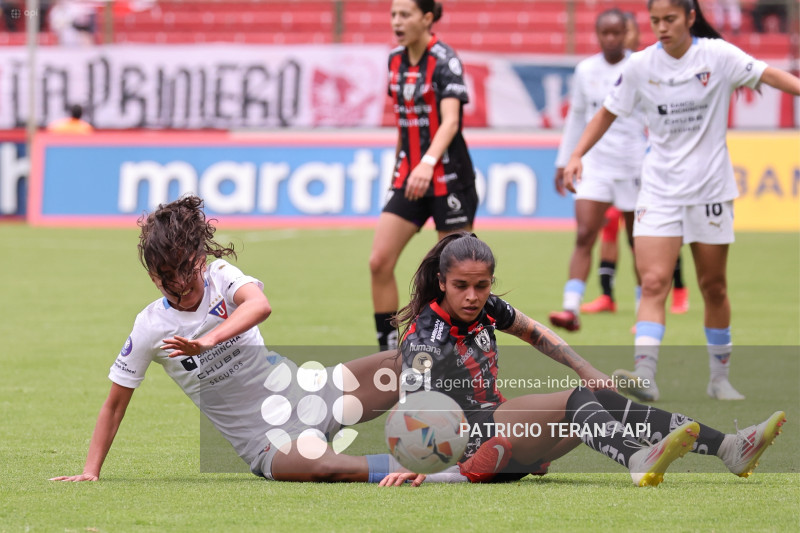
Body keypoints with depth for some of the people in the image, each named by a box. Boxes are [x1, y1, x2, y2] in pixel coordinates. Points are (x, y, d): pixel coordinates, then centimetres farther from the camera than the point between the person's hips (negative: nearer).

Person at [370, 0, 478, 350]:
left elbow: (450, 121, -27)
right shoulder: (395, 61, 7)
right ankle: (389, 351, 1)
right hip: (409, 176, 7)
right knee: (379, 261, -5)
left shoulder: (444, 61, -14)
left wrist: (427, 163, -41)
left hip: (448, 176, -7)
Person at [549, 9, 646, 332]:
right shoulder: (585, 70, 6)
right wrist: (563, 162, 17)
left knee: (638, 242, 7)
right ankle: (571, 309, -18)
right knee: (584, 236, -12)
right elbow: (577, 116, 17)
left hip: (634, 165, -2)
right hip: (595, 162, 2)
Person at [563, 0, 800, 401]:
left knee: (713, 287, 8)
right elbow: (608, 113, 9)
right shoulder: (641, 65, -1)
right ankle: (644, 374, -24)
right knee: (653, 282, -14)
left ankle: (720, 376, 23)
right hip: (659, 188, 1)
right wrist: (577, 155, 0)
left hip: (710, 186, -1)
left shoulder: (717, 55, -8)